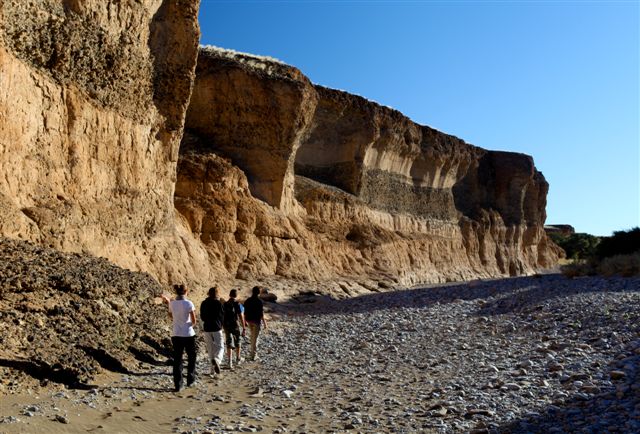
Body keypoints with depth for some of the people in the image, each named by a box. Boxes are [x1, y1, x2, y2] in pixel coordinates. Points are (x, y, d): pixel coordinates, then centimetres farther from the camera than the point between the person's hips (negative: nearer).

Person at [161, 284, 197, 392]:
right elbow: (194, 321, -12)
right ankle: (190, 379, 21)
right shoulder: (189, 303, -12)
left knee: (177, 360, 9)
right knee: (191, 357, 17)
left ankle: (177, 384, 7)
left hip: (176, 334, 3)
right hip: (188, 334, -3)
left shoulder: (172, 303, 0)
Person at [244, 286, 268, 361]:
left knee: (251, 336, 22)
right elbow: (261, 313, -16)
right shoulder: (259, 301, -16)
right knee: (255, 338, 2)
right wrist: (264, 322, -8)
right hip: (256, 321, -5)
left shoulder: (247, 301, 1)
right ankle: (253, 355, 5)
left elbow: (245, 312, 6)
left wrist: (245, 321, 18)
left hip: (249, 320, 6)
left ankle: (252, 352, 29)